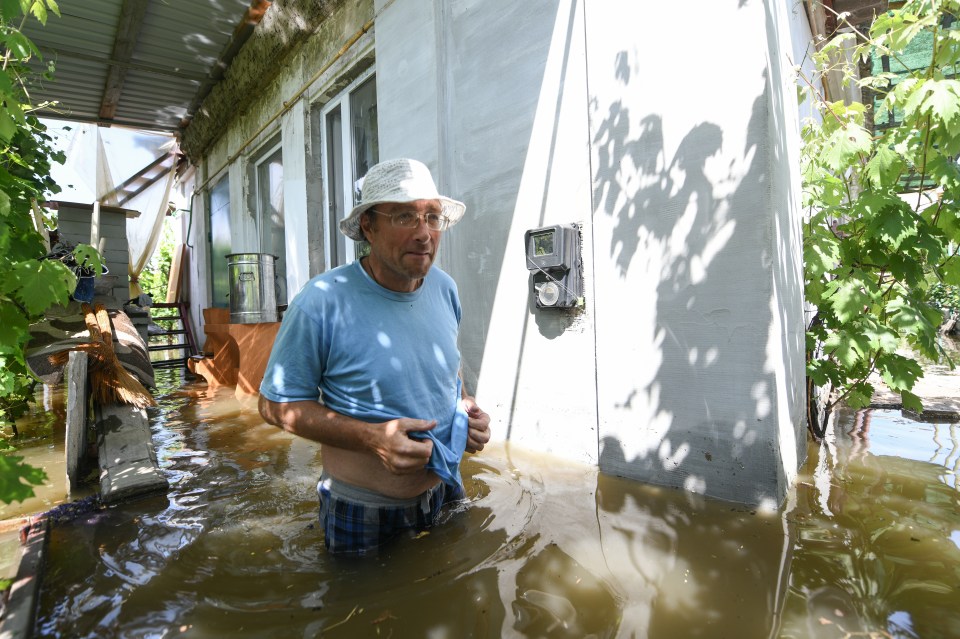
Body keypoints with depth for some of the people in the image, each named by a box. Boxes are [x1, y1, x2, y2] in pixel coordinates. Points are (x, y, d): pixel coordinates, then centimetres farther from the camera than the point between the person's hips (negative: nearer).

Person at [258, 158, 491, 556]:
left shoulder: (445, 289, -4)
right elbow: (276, 404, -15)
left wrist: (466, 407, -8)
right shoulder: (321, 303, -23)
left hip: (446, 494, 6)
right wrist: (371, 438, -28)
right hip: (360, 516, -5)